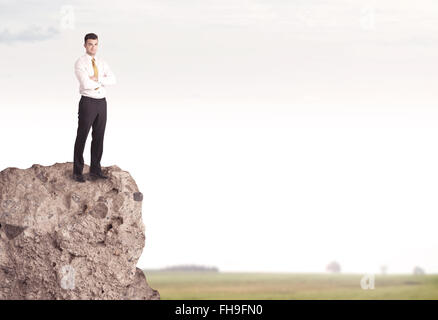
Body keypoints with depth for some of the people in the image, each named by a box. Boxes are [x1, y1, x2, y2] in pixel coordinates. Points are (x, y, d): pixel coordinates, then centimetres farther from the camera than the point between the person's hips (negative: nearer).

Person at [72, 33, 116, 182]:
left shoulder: (102, 63, 11)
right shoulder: (80, 63, -9)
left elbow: (112, 80, -4)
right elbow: (86, 84, -23)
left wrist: (96, 79, -17)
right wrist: (102, 82, -8)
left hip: (102, 103, 6)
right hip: (88, 102, -6)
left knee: (99, 137, 9)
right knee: (82, 137, 0)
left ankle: (95, 170, 17)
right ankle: (77, 172, 6)